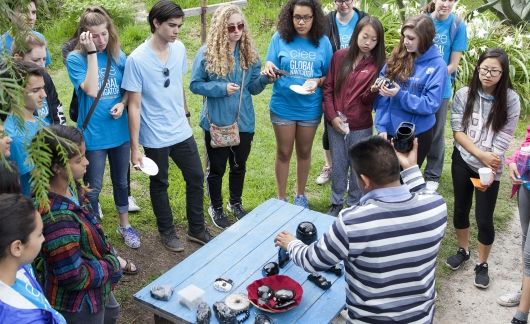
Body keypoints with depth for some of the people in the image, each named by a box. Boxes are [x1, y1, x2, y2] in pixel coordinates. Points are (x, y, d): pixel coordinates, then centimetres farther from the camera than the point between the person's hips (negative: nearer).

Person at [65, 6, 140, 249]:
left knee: (121, 182, 19)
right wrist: (91, 52, -25)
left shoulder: (118, 56, 0)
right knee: (93, 189, 8)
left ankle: (125, 225, 37)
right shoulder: (75, 59, -11)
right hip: (93, 135, -4)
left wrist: (122, 103, -12)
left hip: (120, 132, 4)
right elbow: (91, 90, -25)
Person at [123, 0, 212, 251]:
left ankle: (196, 229, 31)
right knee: (159, 185, 14)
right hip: (155, 137, -5)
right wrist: (135, 147, -15)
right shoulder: (137, 59, -18)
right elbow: (134, 105, -15)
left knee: (196, 178, 12)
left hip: (182, 131, 5)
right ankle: (167, 232, 33)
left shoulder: (179, 49, -2)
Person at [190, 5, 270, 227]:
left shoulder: (249, 52, -1)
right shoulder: (207, 53, -13)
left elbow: (252, 88, 3)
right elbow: (195, 84, -8)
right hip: (216, 121, -3)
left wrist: (265, 79, -18)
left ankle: (236, 203, 41)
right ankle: (216, 207, 33)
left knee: (239, 166, 19)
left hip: (244, 121, 4)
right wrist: (221, 88, -21)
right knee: (216, 167, 12)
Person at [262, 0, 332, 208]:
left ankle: (300, 195, 36)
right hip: (283, 106, -1)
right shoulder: (280, 38, -7)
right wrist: (269, 71, -28)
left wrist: (317, 82, -20)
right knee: (283, 153, 10)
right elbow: (271, 69, -4)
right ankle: (281, 198, 26)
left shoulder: (322, 41, -5)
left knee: (304, 152, 17)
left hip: (310, 108, 1)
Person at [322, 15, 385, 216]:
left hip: (361, 127, -1)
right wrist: (332, 116, -6)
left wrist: (374, 90, -29)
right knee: (338, 166, 14)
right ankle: (336, 203, 30)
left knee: (358, 168, 9)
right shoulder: (340, 56, 0)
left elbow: (368, 100, -7)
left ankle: (355, 206, 26)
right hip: (335, 123, 2)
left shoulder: (377, 64, -4)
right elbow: (328, 88, 2)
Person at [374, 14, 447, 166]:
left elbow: (431, 105, -14)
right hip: (390, 130, 3)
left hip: (417, 134, -3)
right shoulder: (397, 58, 1)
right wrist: (382, 126, -9)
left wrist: (400, 95, -22)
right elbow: (383, 96, -1)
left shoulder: (437, 65, -9)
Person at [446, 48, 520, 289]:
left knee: (484, 218, 1)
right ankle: (463, 251, 39)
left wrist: (489, 168, -21)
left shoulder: (510, 100, -11)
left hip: (489, 167, -2)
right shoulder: (463, 95, -7)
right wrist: (480, 154, -18)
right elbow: (457, 131, -8)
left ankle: (482, 264, 24)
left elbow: (503, 140, -13)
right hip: (462, 161, 2)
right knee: (461, 208, 15)